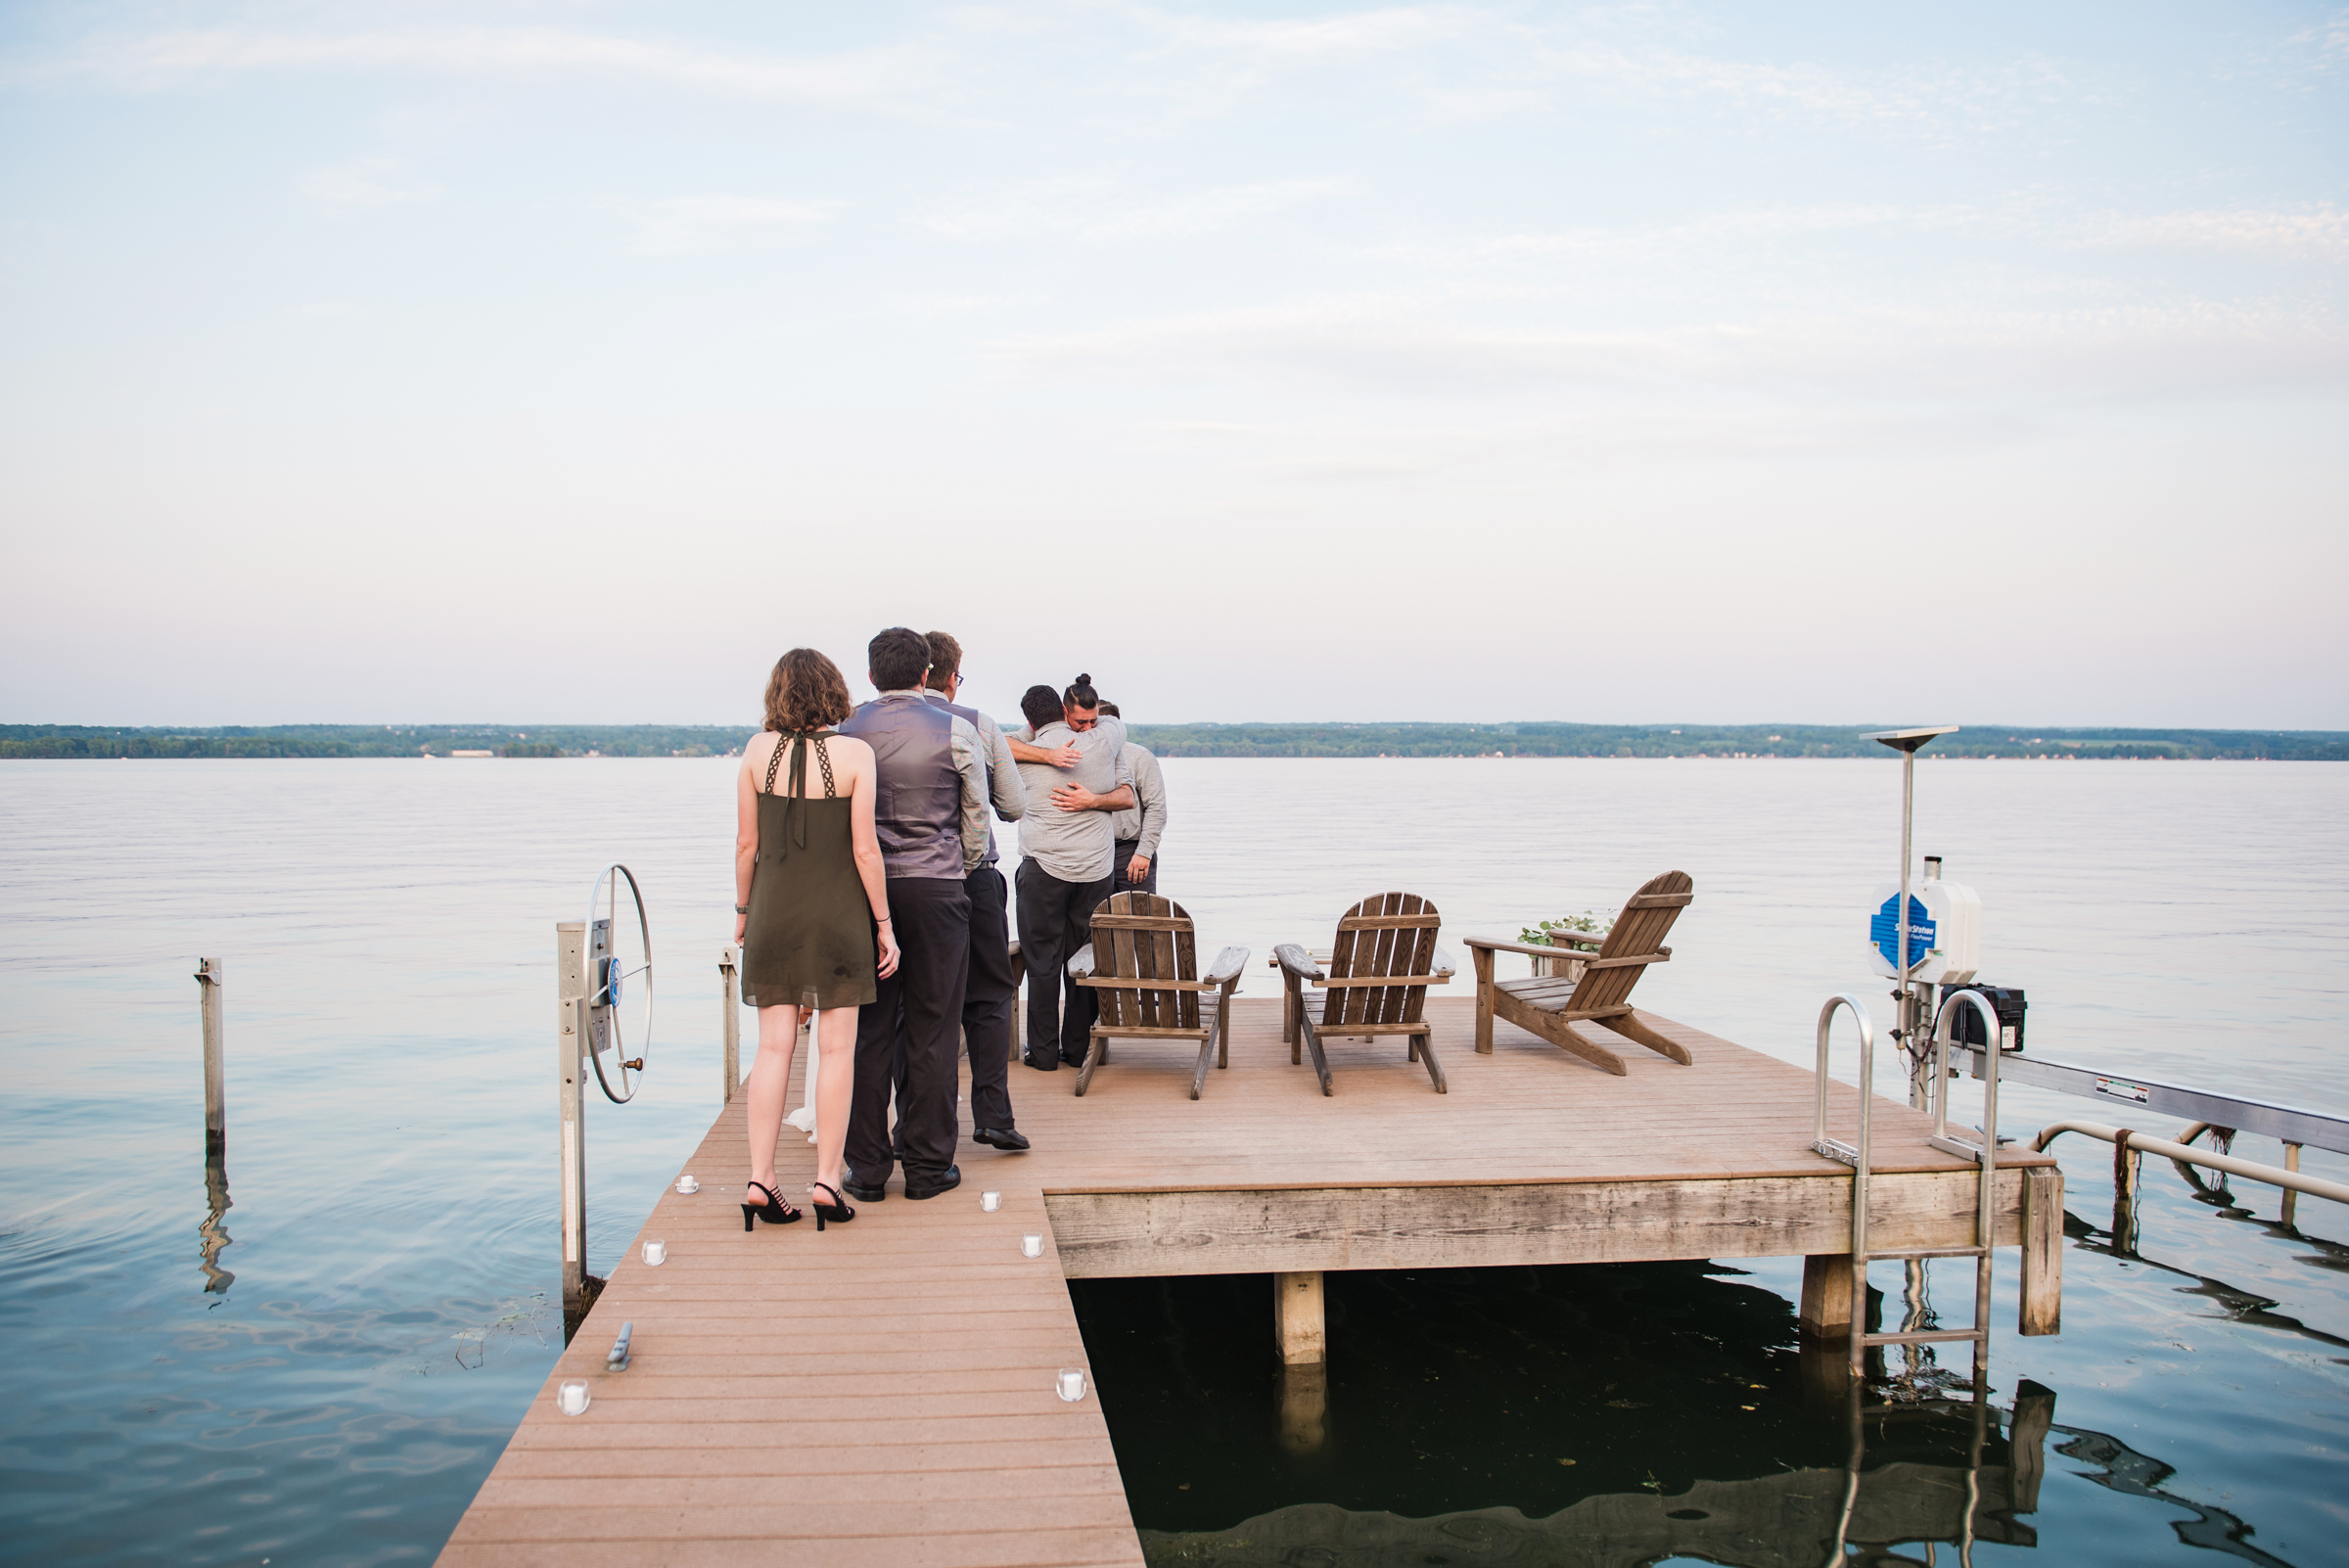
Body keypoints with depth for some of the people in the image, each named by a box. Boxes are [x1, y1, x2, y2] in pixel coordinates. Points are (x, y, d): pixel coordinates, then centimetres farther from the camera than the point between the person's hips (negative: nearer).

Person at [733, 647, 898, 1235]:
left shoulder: (758, 749, -1)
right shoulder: (855, 752, -8)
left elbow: (746, 843, 3)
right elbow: (864, 849, -9)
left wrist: (743, 910, 15)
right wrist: (884, 923, -1)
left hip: (774, 910, 3)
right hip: (838, 911, -2)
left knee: (774, 1047, 8)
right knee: (836, 1049, 5)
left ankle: (760, 1180, 6)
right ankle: (827, 1181, 7)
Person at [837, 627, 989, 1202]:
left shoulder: (846, 732, 2)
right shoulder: (955, 732, -3)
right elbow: (976, 817, 4)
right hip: (937, 886, -2)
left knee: (869, 1029, 7)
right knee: (932, 1030, 4)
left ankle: (867, 1168, 10)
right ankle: (928, 1165, 9)